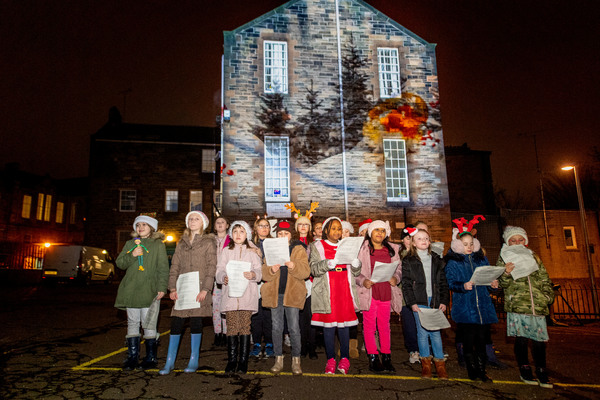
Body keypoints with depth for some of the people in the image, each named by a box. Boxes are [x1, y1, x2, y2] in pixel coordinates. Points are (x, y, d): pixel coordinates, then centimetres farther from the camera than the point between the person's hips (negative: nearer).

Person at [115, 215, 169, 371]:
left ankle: (150, 358, 10)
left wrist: (162, 287, -9)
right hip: (130, 290, 4)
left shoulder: (158, 244, 4)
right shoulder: (130, 244, 15)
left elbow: (163, 268, -1)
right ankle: (132, 357, 18)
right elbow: (119, 263, 10)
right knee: (132, 323, 9)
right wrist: (132, 255, -9)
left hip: (148, 291, -4)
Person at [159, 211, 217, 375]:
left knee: (195, 322, 0)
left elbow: (211, 267, -4)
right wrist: (172, 288, 0)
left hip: (198, 289, -3)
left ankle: (194, 361, 13)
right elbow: (174, 266, 12)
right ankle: (170, 362, 14)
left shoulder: (208, 242, 3)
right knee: (176, 323, 2)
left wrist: (205, 289, -13)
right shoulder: (181, 243, 17)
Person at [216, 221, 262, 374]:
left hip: (247, 294, 0)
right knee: (232, 327, -1)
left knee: (245, 327, -2)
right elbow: (219, 271, 5)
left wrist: (253, 274, -19)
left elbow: (259, 272, 4)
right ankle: (232, 360, 10)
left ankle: (243, 361, 7)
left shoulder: (252, 252, 13)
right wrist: (224, 277, -17)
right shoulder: (226, 251, 15)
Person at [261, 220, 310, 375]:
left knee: (294, 328, -1)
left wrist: (294, 266, -26)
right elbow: (264, 274, 2)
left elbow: (305, 272, -7)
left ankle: (296, 360, 13)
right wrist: (271, 270, -20)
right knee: (276, 328, 8)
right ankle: (279, 359, 20)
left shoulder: (299, 249, 4)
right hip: (274, 294, 2)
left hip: (292, 293, -2)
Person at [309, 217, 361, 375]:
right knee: (328, 324, 0)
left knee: (344, 324, 3)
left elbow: (356, 272, 12)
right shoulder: (317, 246, 7)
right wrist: (329, 263, -22)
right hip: (327, 292, -2)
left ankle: (345, 358, 16)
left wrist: (355, 262, -10)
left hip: (345, 291, 2)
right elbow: (313, 268, -6)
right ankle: (330, 359, 12)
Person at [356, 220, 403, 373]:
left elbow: (398, 267, 17)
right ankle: (373, 358, 15)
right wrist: (363, 281, -16)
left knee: (385, 326, 10)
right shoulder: (362, 248, 0)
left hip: (386, 292, 3)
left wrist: (396, 278, -3)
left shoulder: (392, 249, 12)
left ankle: (386, 358, 21)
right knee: (369, 326, 3)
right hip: (369, 292, -3)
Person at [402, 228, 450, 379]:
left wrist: (444, 301, 3)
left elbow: (443, 282, 12)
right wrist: (412, 303, -9)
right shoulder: (408, 261, 2)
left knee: (436, 331, 1)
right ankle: (425, 363, 14)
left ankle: (440, 363, 12)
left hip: (434, 300, 2)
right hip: (419, 302, -2)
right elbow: (406, 284, -2)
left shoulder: (436, 260, 12)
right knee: (422, 331, -1)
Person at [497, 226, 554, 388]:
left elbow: (544, 279, 20)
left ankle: (541, 372, 21)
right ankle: (525, 371, 17)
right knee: (521, 339, 1)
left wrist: (548, 295, 7)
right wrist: (506, 273, -22)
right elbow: (503, 284, -2)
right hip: (517, 306, -3)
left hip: (537, 306, 3)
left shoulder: (533, 256, 15)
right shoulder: (504, 258, 4)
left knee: (539, 339, 5)